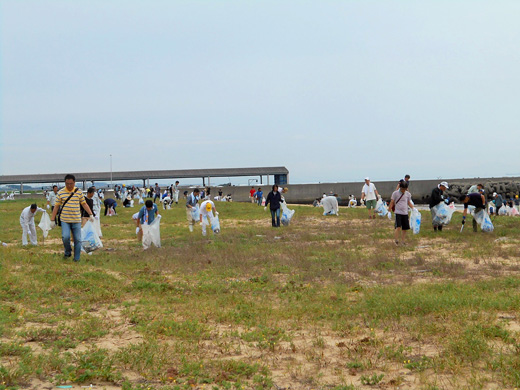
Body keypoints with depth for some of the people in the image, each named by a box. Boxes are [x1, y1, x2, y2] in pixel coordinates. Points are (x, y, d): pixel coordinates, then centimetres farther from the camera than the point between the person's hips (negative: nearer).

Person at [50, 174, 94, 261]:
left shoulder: (79, 192, 4)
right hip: (65, 220, -1)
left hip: (76, 220, 1)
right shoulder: (60, 193, 1)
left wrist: (90, 215, 4)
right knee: (65, 237, -19)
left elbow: (84, 204, 11)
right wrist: (52, 220, 4)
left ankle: (77, 259, 11)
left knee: (78, 240, 1)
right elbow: (56, 206, 5)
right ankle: (68, 251, 9)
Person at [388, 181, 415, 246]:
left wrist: (413, 208, 3)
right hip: (398, 213, -4)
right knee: (398, 227, -16)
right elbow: (392, 203, 1)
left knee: (405, 228, 4)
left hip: (405, 213, 4)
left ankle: (402, 241, 16)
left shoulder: (408, 194, 9)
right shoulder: (395, 193, -1)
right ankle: (396, 240, -6)